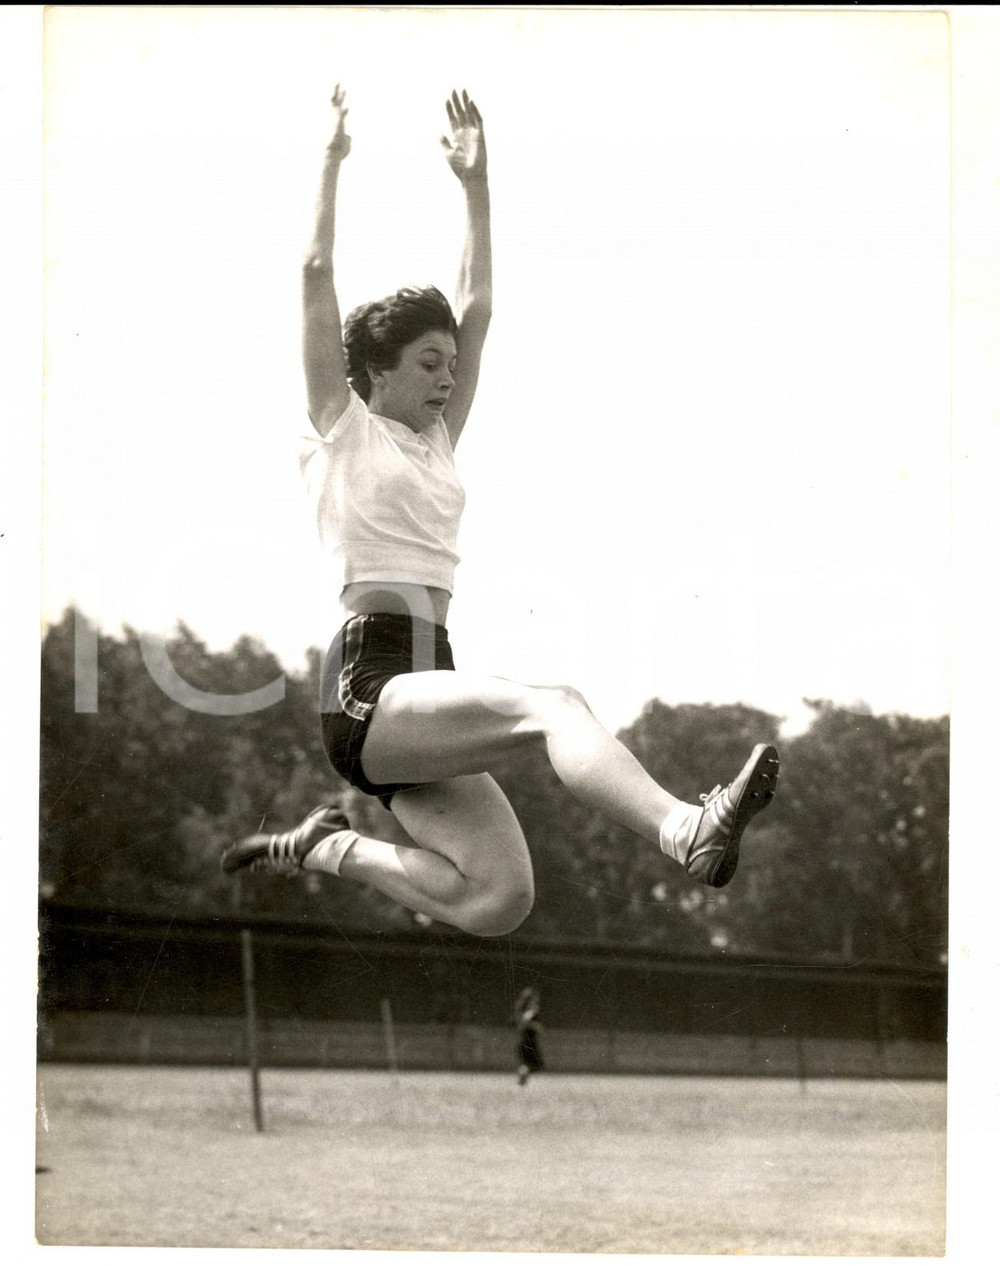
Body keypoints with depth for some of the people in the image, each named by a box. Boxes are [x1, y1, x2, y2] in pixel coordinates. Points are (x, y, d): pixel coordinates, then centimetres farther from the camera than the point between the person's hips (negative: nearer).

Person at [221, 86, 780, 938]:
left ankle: (330, 849, 11)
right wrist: (333, 159, 7)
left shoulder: (437, 442, 25)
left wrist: (475, 182, 25)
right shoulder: (343, 429, 9)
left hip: (424, 692, 8)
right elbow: (317, 276, 4)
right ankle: (687, 832, -57)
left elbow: (478, 307, 25)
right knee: (552, 705, -32)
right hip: (370, 684, -8)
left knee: (496, 904, -10)